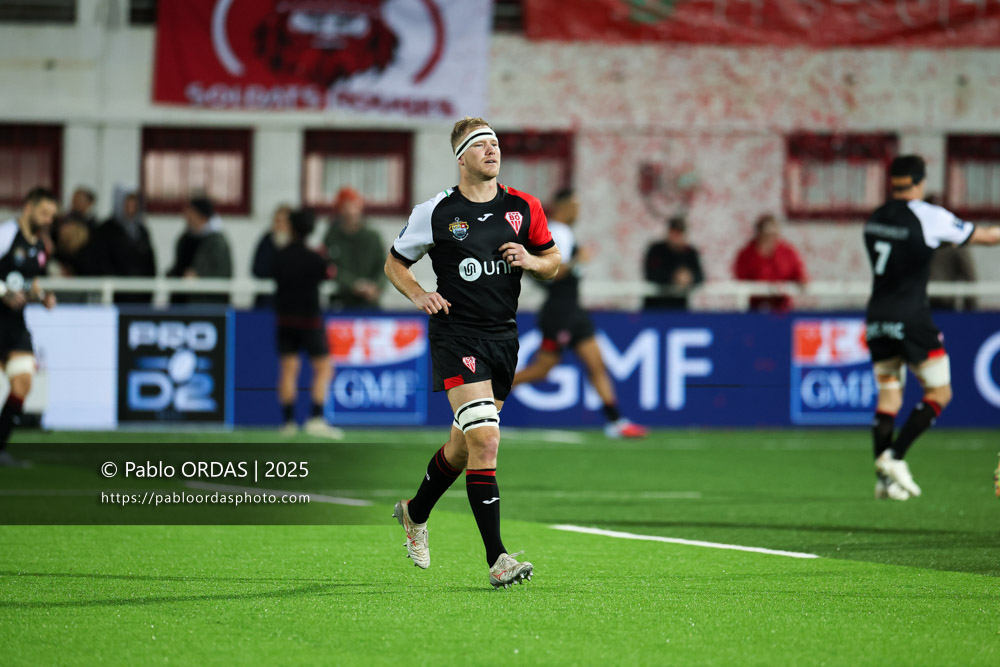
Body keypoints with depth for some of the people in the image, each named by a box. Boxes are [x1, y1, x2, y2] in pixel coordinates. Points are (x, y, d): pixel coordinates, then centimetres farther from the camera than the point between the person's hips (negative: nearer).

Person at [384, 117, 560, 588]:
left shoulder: (523, 208, 5)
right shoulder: (435, 212, -4)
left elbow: (554, 261, 15)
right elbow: (395, 262, 9)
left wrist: (531, 261, -7)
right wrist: (418, 295, -9)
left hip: (503, 337, 5)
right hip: (456, 334, -5)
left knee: (464, 445, 16)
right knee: (485, 439, -20)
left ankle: (415, 513, 45)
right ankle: (497, 559, -21)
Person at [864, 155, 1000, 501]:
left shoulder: (875, 218, 7)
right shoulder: (929, 217, -11)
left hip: (877, 317, 6)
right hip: (911, 318, -6)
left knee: (888, 395, 10)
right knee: (939, 393, 4)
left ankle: (884, 477, 1)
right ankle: (894, 456, -9)